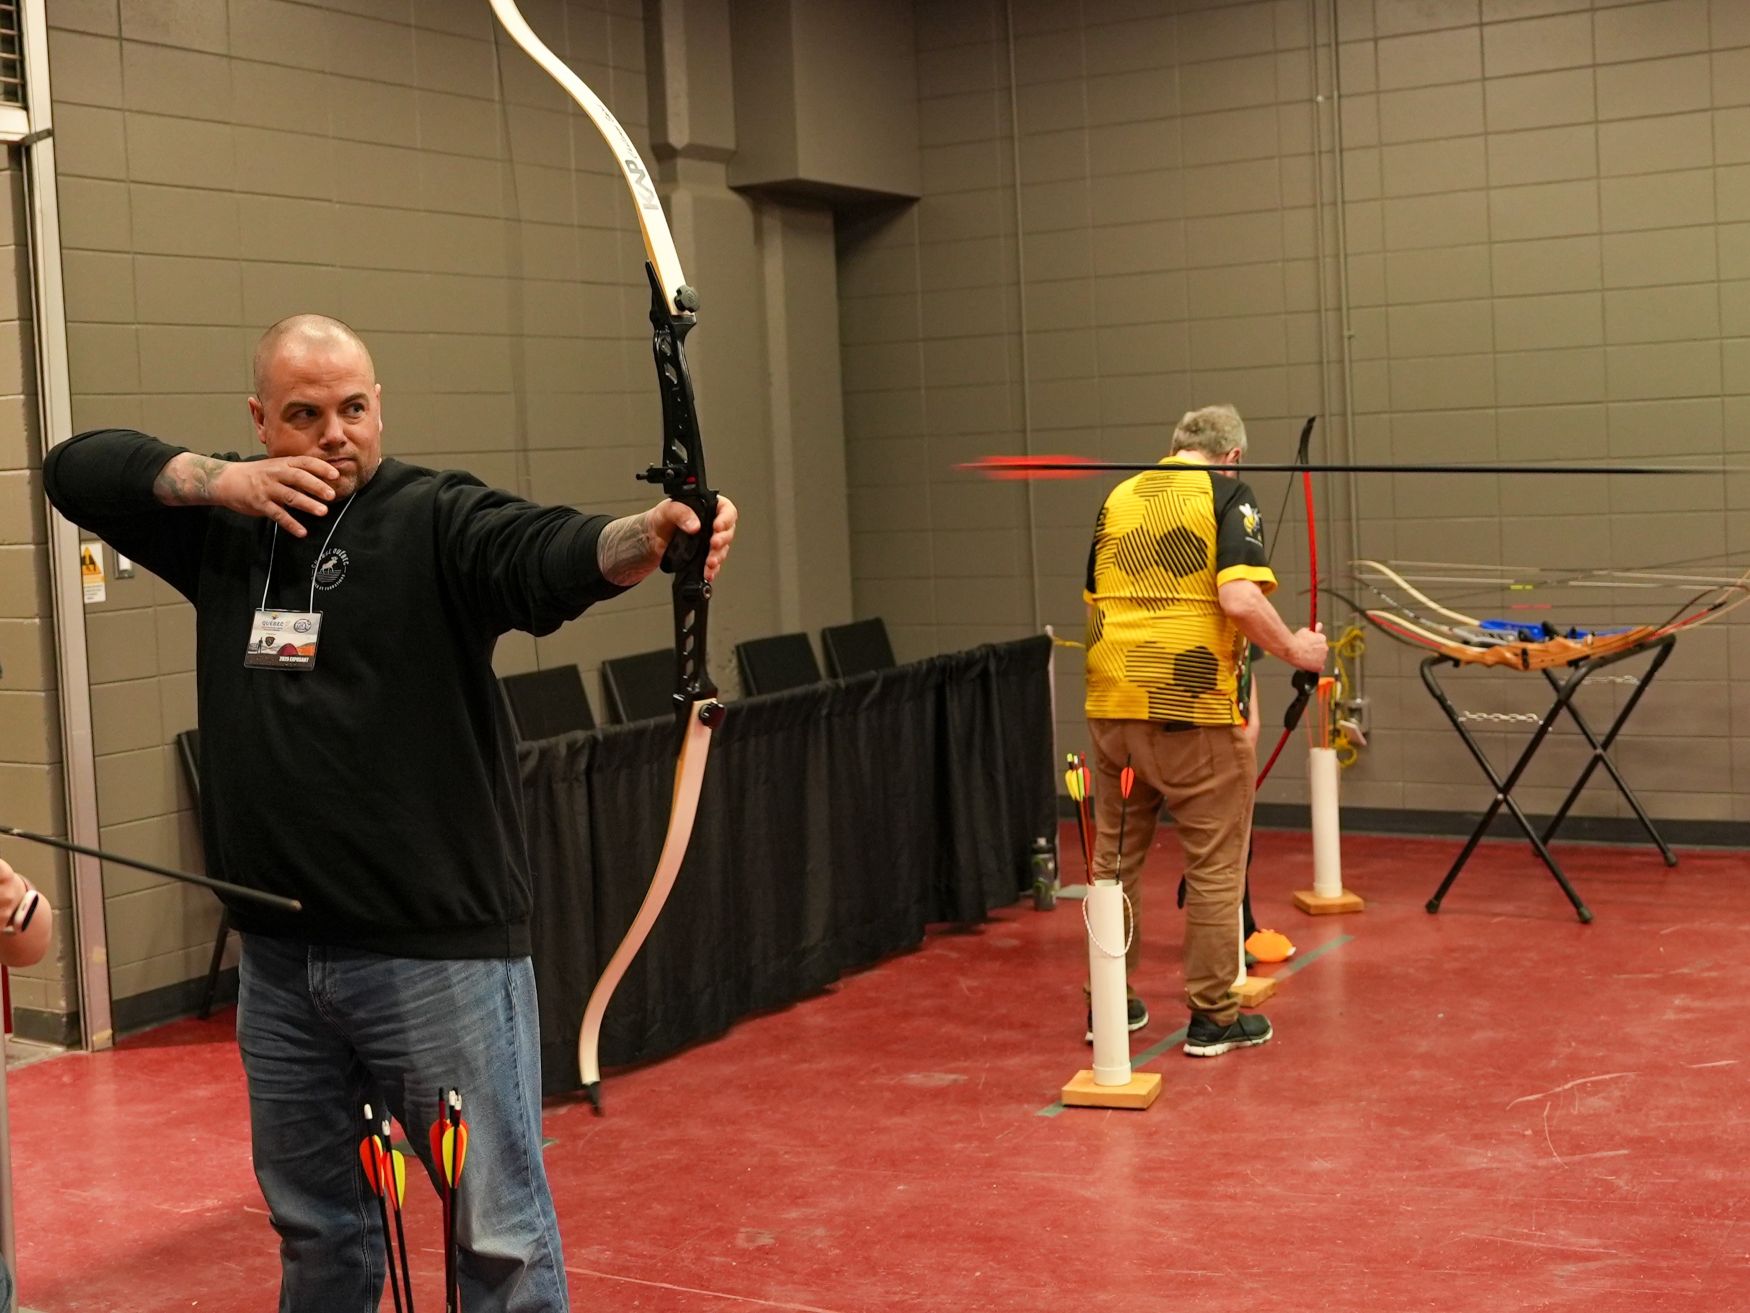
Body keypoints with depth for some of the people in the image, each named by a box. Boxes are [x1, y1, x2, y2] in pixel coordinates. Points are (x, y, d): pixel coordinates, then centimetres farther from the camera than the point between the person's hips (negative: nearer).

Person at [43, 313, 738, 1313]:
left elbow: (545, 553, -25)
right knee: (316, 1226, 21)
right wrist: (217, 480, -8)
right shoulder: (227, 523, 9)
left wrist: (646, 537, -48)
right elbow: (76, 467, 9)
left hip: (438, 952, -5)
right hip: (278, 959, 5)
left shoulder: (438, 520, -8)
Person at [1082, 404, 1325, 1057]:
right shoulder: (1227, 497, -4)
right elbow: (1239, 599, -18)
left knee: (1113, 855, 16)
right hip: (1194, 708, -5)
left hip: (1113, 703, 5)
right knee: (1213, 866, 7)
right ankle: (1212, 1016, 12)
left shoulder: (1118, 499, 12)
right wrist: (1295, 649, -4)